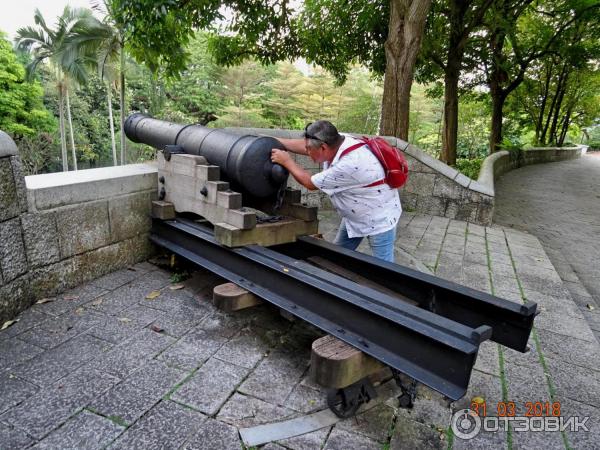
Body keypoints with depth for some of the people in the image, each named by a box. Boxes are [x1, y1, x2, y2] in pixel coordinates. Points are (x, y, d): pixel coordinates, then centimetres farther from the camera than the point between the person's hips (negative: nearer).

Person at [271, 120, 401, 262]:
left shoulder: (349, 164, -38)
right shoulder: (336, 141, -15)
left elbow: (311, 183, -23)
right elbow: (304, 145, 3)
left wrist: (287, 161, -11)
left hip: (379, 219, -8)